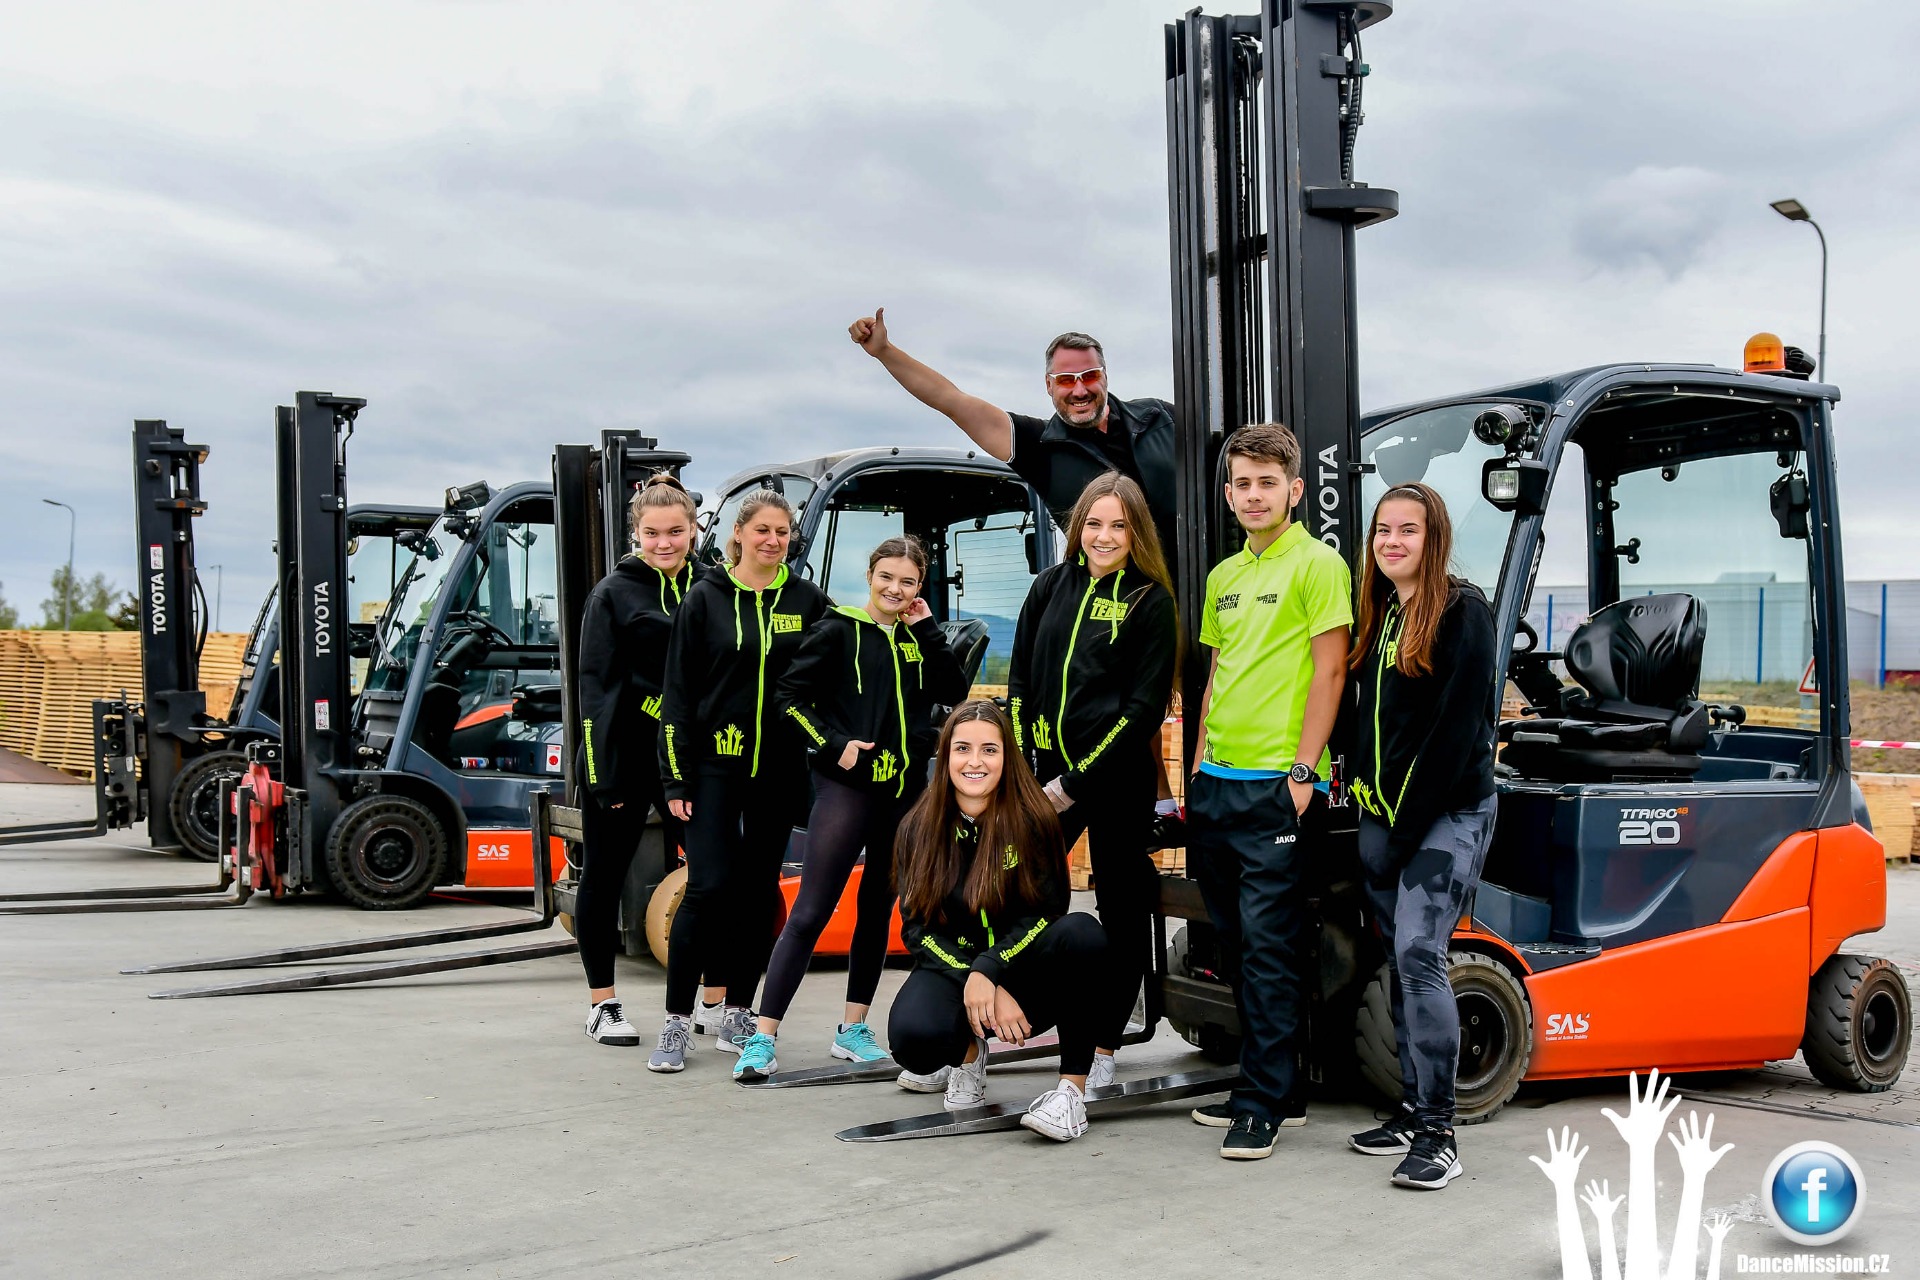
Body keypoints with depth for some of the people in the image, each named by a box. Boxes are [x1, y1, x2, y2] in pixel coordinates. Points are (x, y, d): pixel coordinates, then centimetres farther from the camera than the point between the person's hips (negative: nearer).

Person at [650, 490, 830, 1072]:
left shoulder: (809, 601, 6)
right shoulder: (706, 599, 0)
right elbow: (678, 692, -1)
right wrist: (675, 777, -5)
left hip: (780, 770, 3)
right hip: (714, 766, -3)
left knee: (759, 890, 8)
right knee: (709, 886, -9)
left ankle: (737, 1017, 19)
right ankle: (677, 1023, -1)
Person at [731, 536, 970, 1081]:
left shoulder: (918, 639, 10)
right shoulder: (838, 631, -3)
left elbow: (954, 695, -1)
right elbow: (790, 694, -5)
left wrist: (928, 629, -4)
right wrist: (834, 745, -13)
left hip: (904, 790, 6)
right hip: (846, 786, -6)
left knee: (877, 909, 11)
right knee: (810, 913, -10)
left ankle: (853, 1030, 21)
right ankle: (762, 1038, -9)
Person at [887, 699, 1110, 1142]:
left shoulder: (1031, 819, -9)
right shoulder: (919, 827, -2)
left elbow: (1045, 913, -11)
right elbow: (918, 928, -4)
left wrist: (987, 973, -25)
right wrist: (972, 982, -20)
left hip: (1024, 975, -1)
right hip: (951, 969, 1)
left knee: (1081, 934, -33)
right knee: (913, 1036, -33)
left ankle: (1072, 1089, -22)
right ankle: (968, 1052, 7)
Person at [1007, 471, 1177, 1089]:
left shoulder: (1150, 601, -5)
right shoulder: (1051, 586, 9)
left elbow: (1144, 709, -9)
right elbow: (1019, 682, 12)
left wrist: (1075, 784, -11)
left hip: (1116, 782, -4)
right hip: (1046, 775, 4)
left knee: (1122, 911, 5)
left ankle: (1102, 1050, 14)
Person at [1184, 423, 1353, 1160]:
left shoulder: (1317, 564, -5)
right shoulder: (1223, 576, 17)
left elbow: (1330, 670, -10)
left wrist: (1302, 772, -14)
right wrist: (1198, 766, 16)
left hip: (1275, 786, -8)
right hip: (1216, 785, 8)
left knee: (1268, 945, -5)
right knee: (1237, 942, 12)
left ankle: (1265, 1102, 3)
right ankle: (1277, 1087, 23)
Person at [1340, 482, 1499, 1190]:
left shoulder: (1463, 610, -8)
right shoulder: (1380, 615, 15)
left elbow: (1463, 726, -15)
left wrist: (1412, 821, -16)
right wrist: (1365, 789, 5)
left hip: (1448, 813, -7)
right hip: (1381, 812, 8)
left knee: (1418, 951, -17)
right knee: (1399, 961, 9)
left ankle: (1439, 1134, -13)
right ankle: (1413, 1110, 18)